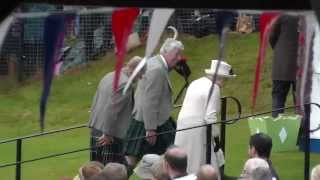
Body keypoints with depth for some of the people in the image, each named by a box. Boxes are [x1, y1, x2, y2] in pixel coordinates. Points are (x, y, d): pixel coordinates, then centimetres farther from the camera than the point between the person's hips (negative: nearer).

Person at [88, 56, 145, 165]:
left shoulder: (109, 76, 12)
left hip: (96, 129, 10)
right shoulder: (125, 84, -17)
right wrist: (108, 134, -17)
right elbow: (112, 110, -22)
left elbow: (95, 103, 18)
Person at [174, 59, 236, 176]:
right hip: (198, 130, -9)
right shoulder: (214, 88, -13)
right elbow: (210, 117, -20)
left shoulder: (196, 83, 13)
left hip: (183, 124, 9)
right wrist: (216, 138, -11)